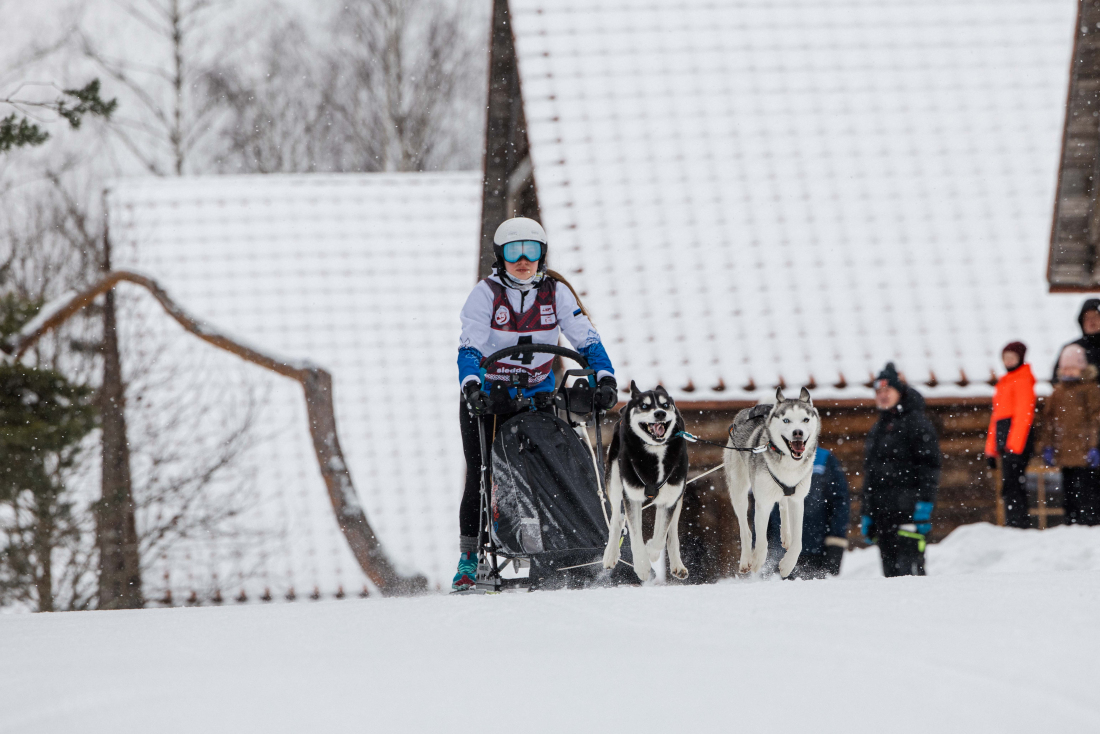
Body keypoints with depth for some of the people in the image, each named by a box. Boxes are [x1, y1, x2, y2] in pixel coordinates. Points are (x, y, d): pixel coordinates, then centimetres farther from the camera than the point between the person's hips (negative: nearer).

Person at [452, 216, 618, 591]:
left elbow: (586, 339, -8)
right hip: (487, 397, -2)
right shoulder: (486, 293, -10)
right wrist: (472, 386, -38)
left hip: (536, 395, 2)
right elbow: (469, 348, -20)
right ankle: (468, 559, 0)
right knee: (481, 476, -8)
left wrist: (604, 376, -25)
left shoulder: (556, 291, -4)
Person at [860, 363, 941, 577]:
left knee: (908, 567, -17)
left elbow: (929, 463, -8)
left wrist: (925, 502, -17)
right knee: (891, 571, 3)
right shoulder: (877, 430, 23)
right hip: (882, 511, 8)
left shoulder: (916, 422, 0)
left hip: (910, 511, -8)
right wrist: (867, 515, 22)